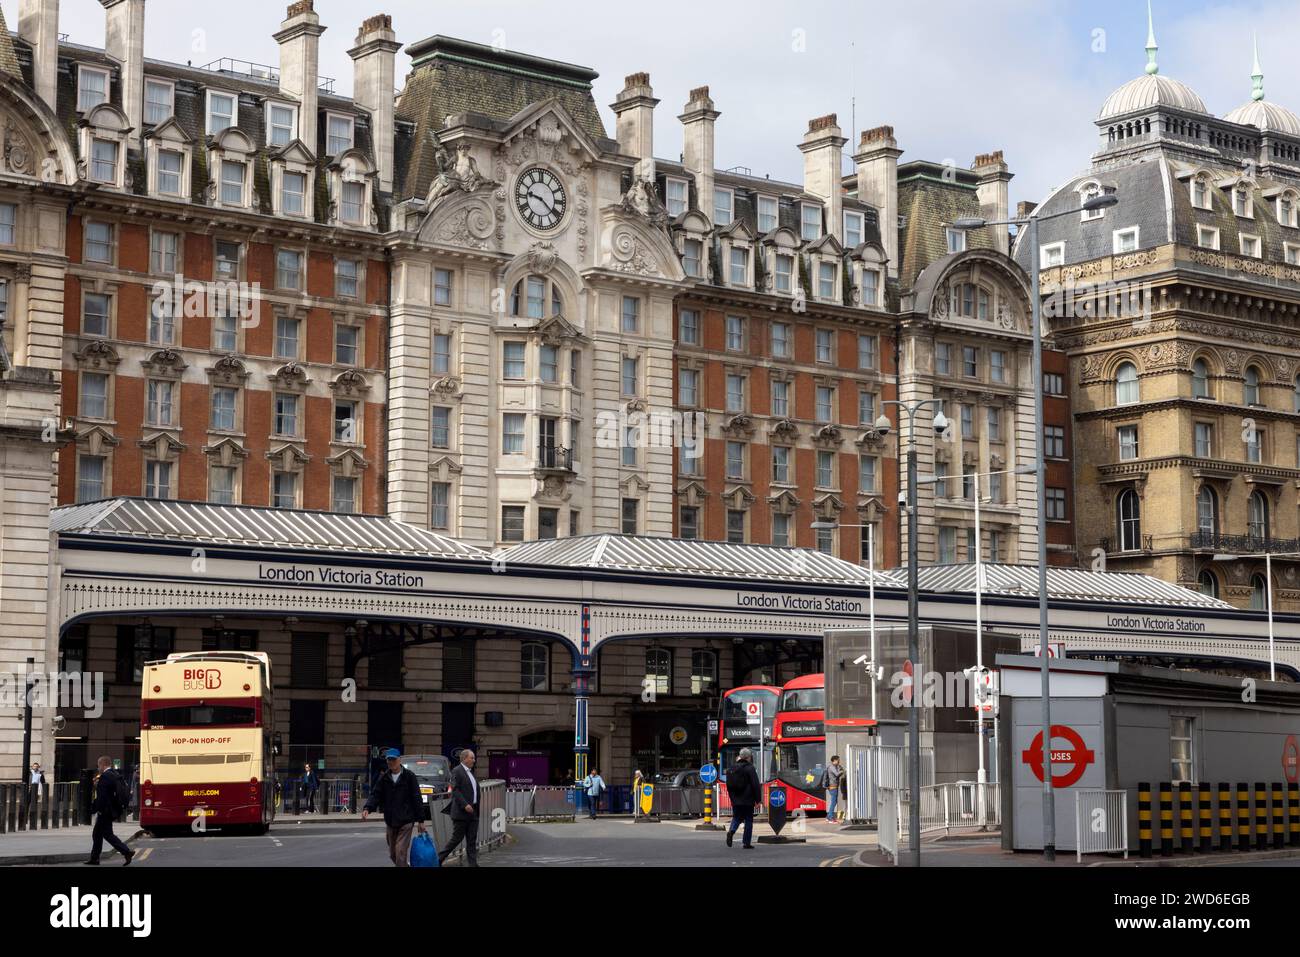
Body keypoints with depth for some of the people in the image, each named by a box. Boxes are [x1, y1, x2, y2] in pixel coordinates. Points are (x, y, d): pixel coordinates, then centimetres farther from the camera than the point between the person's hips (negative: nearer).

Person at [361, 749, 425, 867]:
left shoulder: (409, 776, -5)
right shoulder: (384, 778, 7)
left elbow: (416, 799, -3)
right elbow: (375, 794, 1)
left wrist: (420, 820, -4)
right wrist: (367, 808, -20)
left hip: (406, 822, -5)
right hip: (390, 822, 5)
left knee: (401, 852, -13)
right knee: (393, 854, 12)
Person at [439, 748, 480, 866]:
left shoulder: (470, 772, 16)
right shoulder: (457, 771, -10)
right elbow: (455, 790, -17)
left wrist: (476, 808, 15)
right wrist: (465, 805, -24)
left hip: (473, 812, 8)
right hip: (461, 812, -8)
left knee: (472, 841, 5)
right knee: (457, 838, -3)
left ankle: (473, 864, 5)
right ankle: (439, 859, 10)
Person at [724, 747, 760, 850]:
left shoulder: (731, 769, 8)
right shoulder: (749, 768, -11)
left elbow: (729, 785, 13)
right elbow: (755, 785, -13)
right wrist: (758, 799, -6)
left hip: (736, 800, 5)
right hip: (748, 800, -5)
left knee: (736, 818, 16)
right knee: (748, 820, 5)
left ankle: (731, 831, -14)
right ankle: (746, 843, 5)